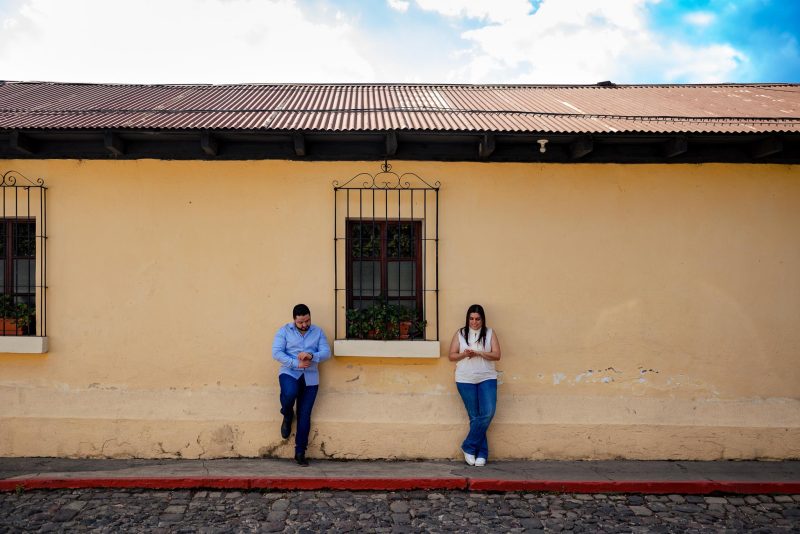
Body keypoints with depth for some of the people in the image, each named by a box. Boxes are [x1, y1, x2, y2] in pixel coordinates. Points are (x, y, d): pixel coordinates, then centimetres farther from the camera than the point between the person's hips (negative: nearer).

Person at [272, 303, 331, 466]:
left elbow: (326, 352, -1)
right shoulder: (284, 331, 1)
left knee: (304, 415, 3)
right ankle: (287, 416, 1)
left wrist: (311, 356, -21)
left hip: (310, 378, 2)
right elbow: (276, 352, -9)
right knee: (290, 393, -34)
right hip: (289, 373, -2)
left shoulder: (318, 332, 8)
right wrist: (296, 363, -18)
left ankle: (300, 452, 15)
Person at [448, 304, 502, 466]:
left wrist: (478, 352, -17)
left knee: (488, 413, -12)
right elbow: (452, 356, 4)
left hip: (487, 379, 0)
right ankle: (481, 453, 13)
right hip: (465, 381, 0)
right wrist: (464, 354, -16)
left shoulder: (490, 333, 4)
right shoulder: (460, 333, 4)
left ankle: (468, 447, 3)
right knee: (475, 416, 3)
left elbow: (496, 355, -4)